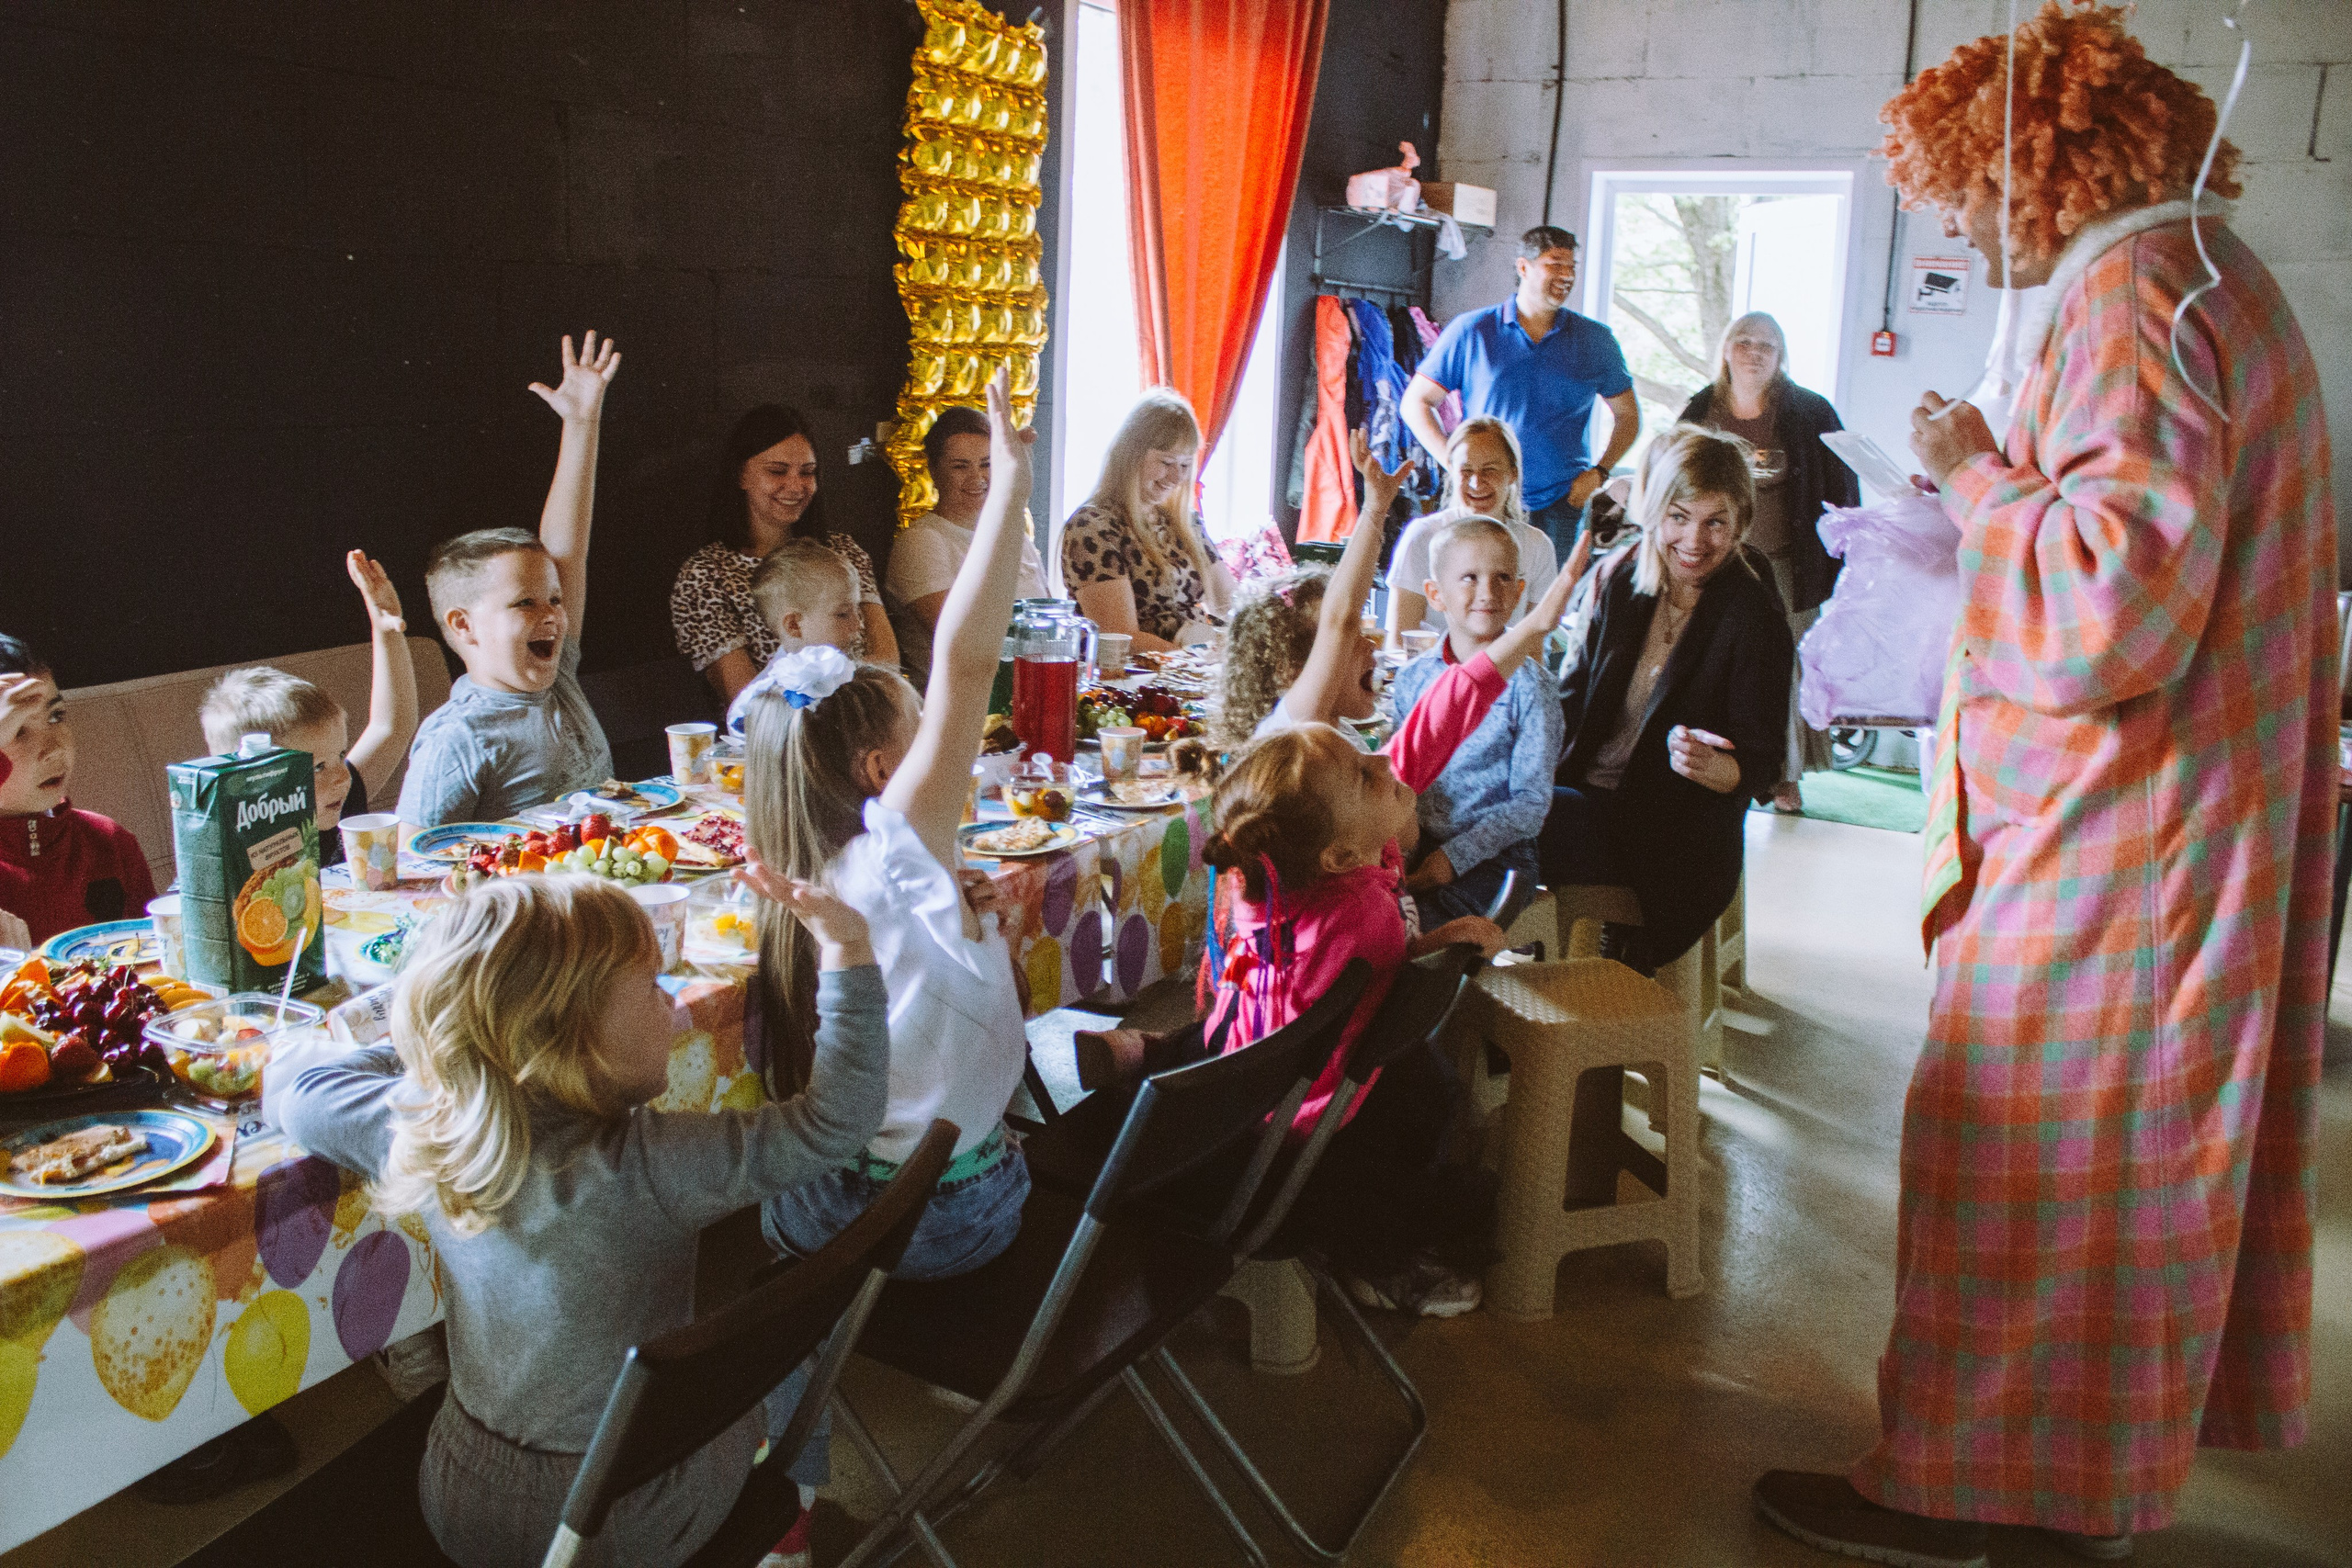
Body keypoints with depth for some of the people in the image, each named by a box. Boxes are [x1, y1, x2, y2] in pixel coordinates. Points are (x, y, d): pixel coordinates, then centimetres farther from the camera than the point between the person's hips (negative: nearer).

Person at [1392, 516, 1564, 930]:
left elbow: (1531, 802, -7)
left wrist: (1456, 856, -16)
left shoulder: (1530, 686, -5)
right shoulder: (1413, 678, 8)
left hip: (1492, 855, -4)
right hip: (1415, 845, 4)